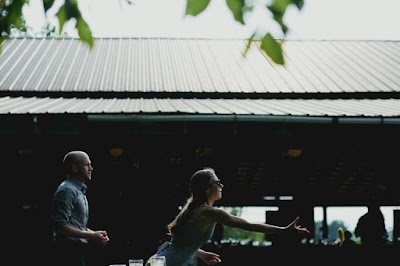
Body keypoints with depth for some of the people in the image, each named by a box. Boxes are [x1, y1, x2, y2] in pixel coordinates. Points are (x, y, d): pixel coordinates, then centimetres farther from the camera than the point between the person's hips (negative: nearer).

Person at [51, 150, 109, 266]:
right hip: (70, 251, -10)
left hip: (79, 250, 10)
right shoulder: (67, 190, -13)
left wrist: (94, 234, 9)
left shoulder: (79, 190, 19)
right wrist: (91, 236, -19)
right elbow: (61, 226, -22)